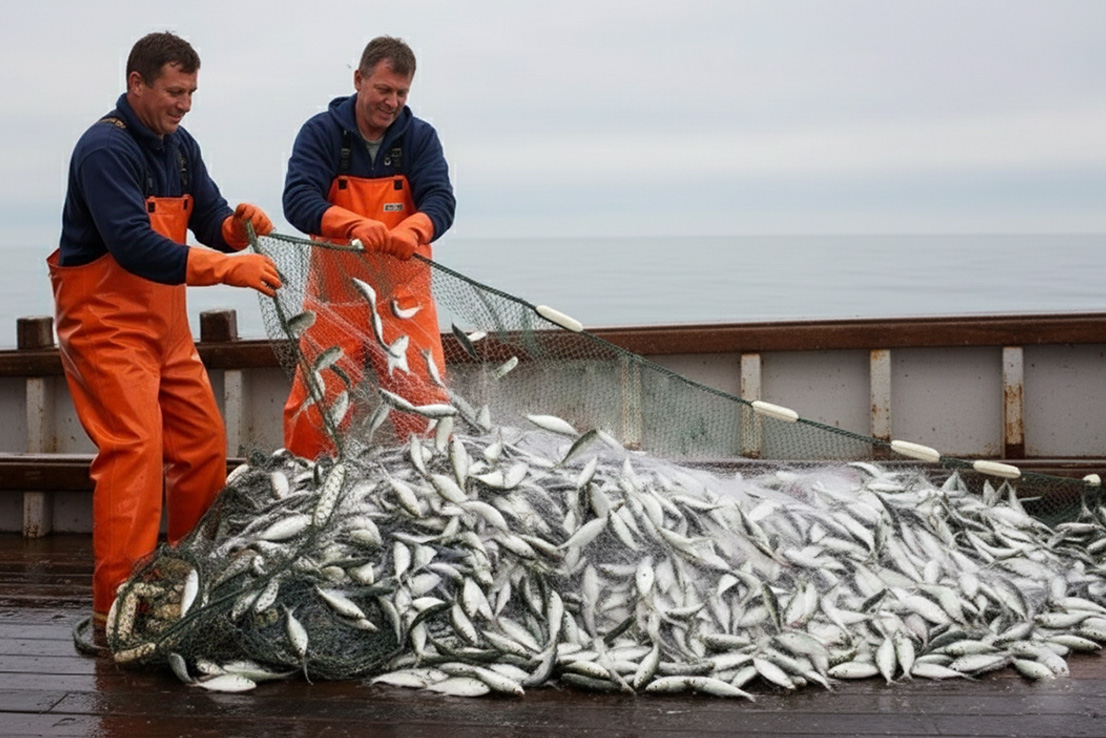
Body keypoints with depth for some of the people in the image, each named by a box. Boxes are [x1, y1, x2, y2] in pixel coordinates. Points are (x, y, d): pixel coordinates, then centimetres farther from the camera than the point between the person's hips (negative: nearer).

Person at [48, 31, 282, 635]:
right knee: (135, 448, -17)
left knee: (205, 445, 10)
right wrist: (228, 269, -34)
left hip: (165, 325, 9)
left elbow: (209, 220, 10)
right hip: (106, 325, -9)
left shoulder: (179, 147, 9)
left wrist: (237, 224, -15)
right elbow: (135, 245, -29)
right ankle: (118, 604, -15)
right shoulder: (105, 149, -19)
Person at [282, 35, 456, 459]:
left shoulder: (421, 137, 2)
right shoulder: (321, 133, -4)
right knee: (315, 403, 0)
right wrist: (356, 226, -36)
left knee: (426, 400, 0)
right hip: (335, 296, -1)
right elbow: (297, 200, -17)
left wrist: (412, 230, -34)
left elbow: (441, 200, -10)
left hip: (404, 295, 1)